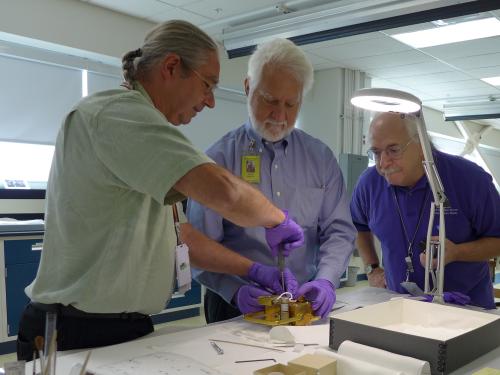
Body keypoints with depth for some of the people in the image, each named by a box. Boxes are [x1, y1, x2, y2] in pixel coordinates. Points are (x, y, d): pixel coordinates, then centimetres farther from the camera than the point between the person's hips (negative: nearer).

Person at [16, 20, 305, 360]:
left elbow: (178, 235, 14)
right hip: (84, 333, -9)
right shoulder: (119, 111, -19)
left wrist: (254, 270, 10)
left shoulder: (132, 124, 13)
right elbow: (224, 192, -32)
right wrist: (277, 220, -12)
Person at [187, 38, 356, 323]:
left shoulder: (321, 157, 9)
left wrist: (326, 280, -10)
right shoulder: (219, 158, -1)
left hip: (305, 303, 3)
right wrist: (235, 291, -20)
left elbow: (339, 230, 7)